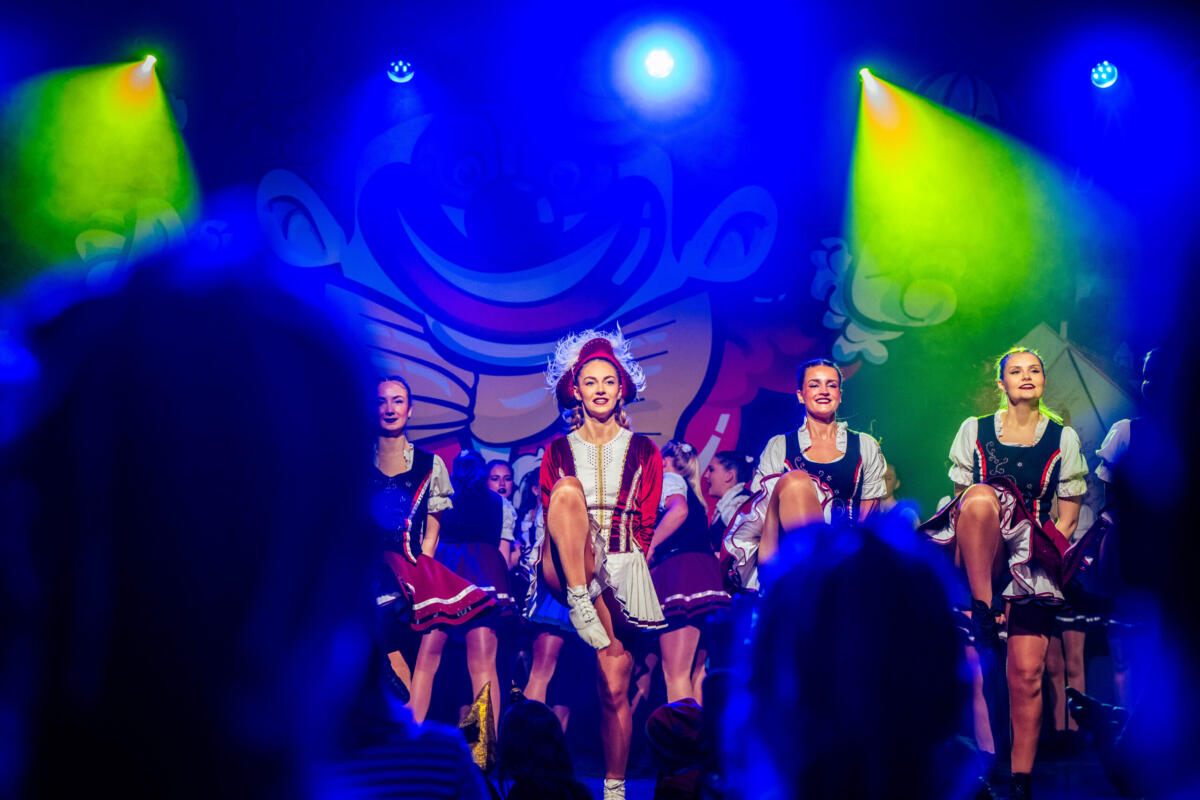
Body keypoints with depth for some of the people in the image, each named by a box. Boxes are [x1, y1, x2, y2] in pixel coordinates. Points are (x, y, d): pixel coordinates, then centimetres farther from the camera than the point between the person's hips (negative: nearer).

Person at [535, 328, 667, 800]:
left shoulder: (643, 452, 11)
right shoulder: (558, 452, 12)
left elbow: (645, 527, 8)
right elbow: (548, 517, 7)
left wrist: (624, 567, -6)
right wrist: (581, 596, -4)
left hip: (622, 569, 0)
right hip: (566, 570, 0)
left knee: (614, 687, -9)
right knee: (568, 488, -29)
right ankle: (579, 600, -37)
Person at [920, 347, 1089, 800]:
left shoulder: (1063, 439, 13)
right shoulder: (974, 431, 12)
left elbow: (1068, 517, 12)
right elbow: (961, 498, 11)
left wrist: (1047, 553, -2)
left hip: (1033, 560, 1)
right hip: (978, 557, 0)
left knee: (1026, 673, -11)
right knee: (982, 497, -36)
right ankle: (981, 608, -29)